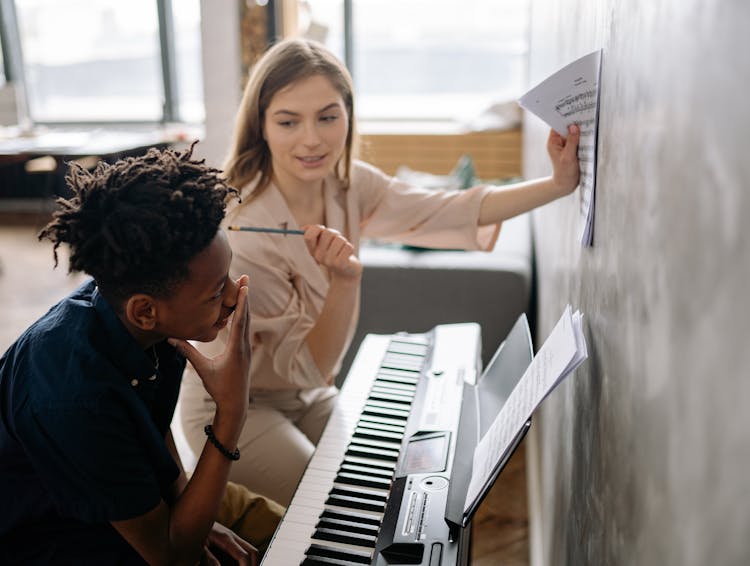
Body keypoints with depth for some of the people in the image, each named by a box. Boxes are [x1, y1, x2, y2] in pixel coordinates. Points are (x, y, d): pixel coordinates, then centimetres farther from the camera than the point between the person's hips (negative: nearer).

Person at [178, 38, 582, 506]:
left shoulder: (347, 183, -11)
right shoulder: (240, 229, -30)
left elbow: (452, 213, -11)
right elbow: (307, 368, -26)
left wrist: (559, 184, -20)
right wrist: (345, 280, -41)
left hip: (309, 397, 6)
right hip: (236, 411, -6)